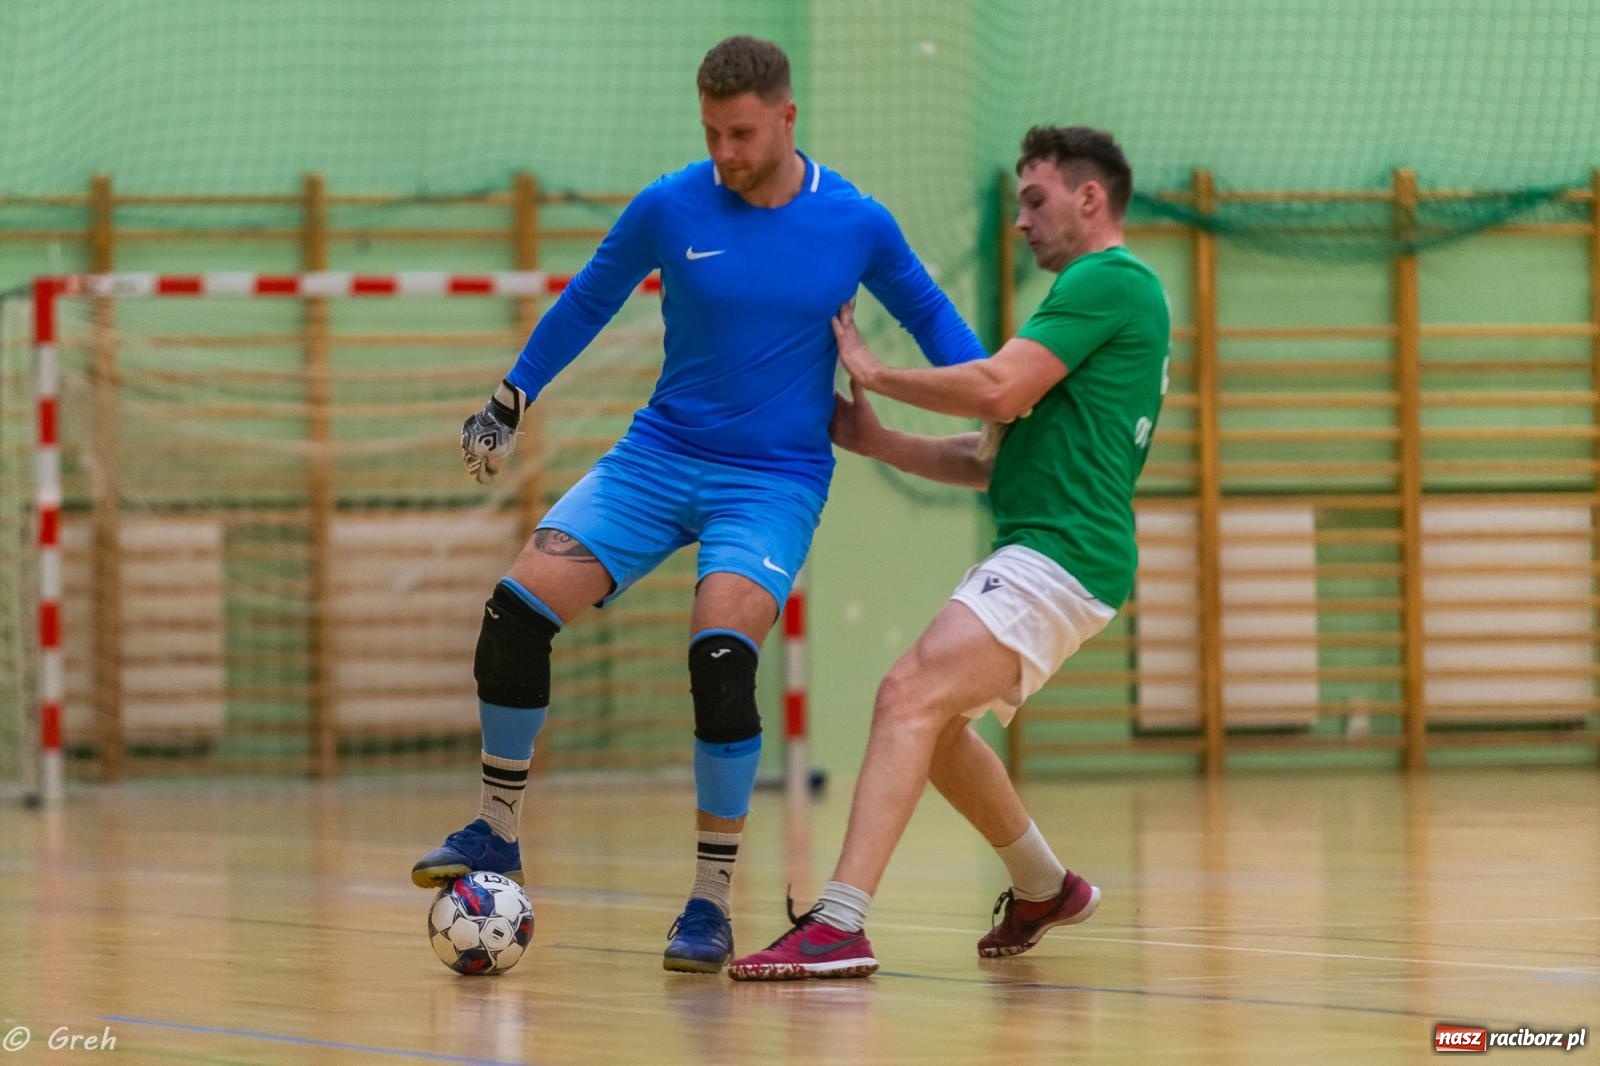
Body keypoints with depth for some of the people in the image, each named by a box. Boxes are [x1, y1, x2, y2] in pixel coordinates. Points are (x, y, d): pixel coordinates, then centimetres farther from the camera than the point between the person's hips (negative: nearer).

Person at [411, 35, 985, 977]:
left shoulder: (856, 225, -7)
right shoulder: (669, 209, -5)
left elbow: (930, 314, 10)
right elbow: (588, 302, 11)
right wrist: (512, 398, 13)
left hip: (775, 480, -2)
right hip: (659, 455, 3)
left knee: (720, 657, -26)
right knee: (518, 610, -13)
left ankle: (713, 904, -12)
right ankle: (497, 835, 6)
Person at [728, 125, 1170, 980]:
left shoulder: (1111, 282, -8)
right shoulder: (1104, 291, 24)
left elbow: (1000, 389, -19)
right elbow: (997, 458, 22)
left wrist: (872, 372, -5)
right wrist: (875, 441, 14)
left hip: (1059, 555, -11)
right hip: (1033, 550, 11)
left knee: (910, 700, -22)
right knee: (930, 719, 22)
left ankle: (840, 924, -32)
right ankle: (1043, 889, 38)